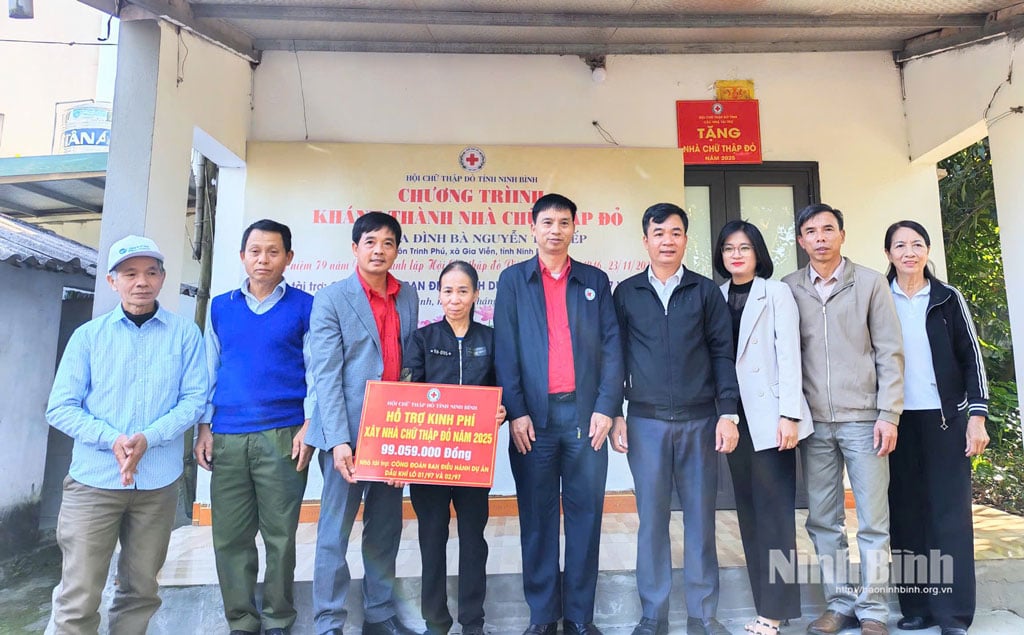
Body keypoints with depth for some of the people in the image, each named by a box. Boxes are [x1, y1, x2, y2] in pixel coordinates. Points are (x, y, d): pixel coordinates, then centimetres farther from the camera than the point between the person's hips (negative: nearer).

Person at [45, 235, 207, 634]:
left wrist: (148, 438, -17)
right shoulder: (88, 335, 4)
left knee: (141, 590, 12)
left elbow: (194, 398, -2)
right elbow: (60, 408, 0)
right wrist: (112, 439, -15)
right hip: (93, 479, 0)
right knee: (78, 597, 0)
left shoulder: (185, 334, 3)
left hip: (158, 482, 1)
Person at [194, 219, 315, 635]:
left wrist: (308, 427, -9)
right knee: (230, 536, 7)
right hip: (227, 438, 3)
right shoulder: (220, 307, 12)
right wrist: (203, 427, 7)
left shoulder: (304, 307, 2)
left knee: (280, 533, 5)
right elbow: (209, 370, 14)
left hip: (282, 436, -3)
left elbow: (316, 371, -1)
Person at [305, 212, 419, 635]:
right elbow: (326, 375, -10)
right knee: (335, 532, 3)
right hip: (348, 433, -5)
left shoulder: (408, 296, 11)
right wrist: (339, 440, -18)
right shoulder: (331, 299, -3)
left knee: (386, 530, 14)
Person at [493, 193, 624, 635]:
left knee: (585, 514, 6)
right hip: (534, 415, -1)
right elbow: (505, 350, 1)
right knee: (537, 516, 6)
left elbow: (611, 347, 6)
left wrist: (606, 407, -5)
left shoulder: (595, 281, 12)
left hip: (585, 413, 1)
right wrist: (516, 411, -8)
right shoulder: (513, 280, 9)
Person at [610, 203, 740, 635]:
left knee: (700, 517, 7)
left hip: (700, 420, 0)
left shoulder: (706, 291, 7)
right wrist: (614, 415, 2)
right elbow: (616, 357, 7)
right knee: (652, 518, 6)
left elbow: (722, 354, 4)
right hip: (646, 421, 0)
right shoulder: (626, 293, 7)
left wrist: (727, 413, -3)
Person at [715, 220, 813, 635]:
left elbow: (789, 355, -7)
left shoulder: (777, 293, 0)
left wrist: (789, 415, -15)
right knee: (749, 512, 9)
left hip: (769, 415, -5)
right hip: (735, 416, 5)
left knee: (774, 512, -2)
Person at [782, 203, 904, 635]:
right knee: (823, 521, 7)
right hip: (814, 422, 2)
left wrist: (888, 414, -6)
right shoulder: (788, 288, 7)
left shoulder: (869, 282, 4)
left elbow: (890, 352, 1)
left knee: (873, 521, 2)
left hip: (863, 418, -1)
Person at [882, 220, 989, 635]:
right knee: (906, 514, 4)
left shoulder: (948, 298, 5)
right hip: (897, 420, 1)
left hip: (945, 418, -1)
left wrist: (977, 415, -5)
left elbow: (971, 357, 3)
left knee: (950, 512, 0)